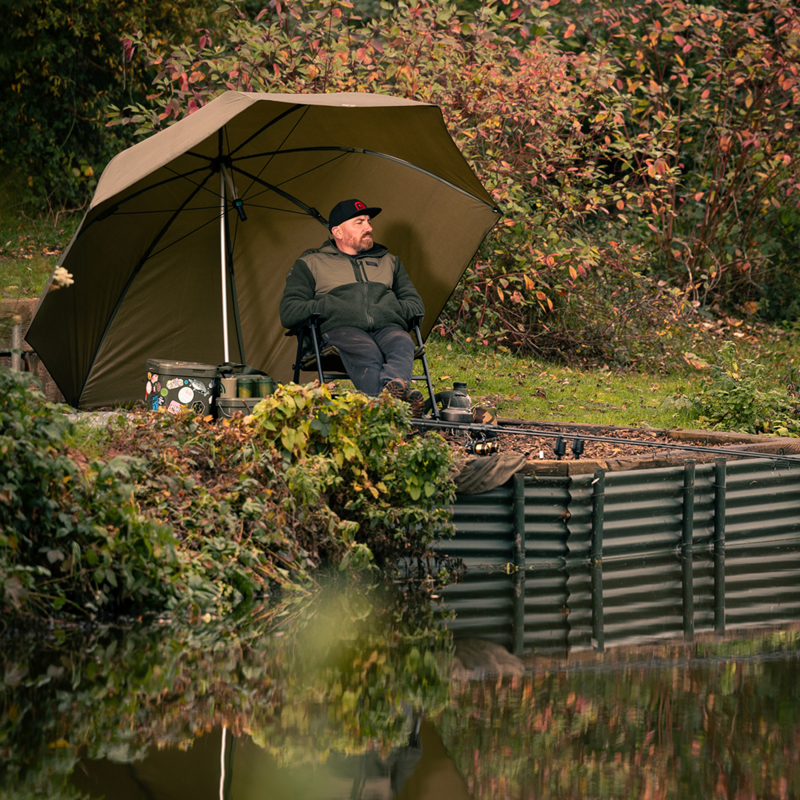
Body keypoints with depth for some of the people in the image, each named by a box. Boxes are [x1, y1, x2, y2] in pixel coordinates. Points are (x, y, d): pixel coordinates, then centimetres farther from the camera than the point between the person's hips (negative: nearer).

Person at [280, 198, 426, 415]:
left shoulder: (388, 261, 33)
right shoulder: (310, 264, 22)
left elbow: (415, 305, 31)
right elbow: (289, 313, 12)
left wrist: (392, 310, 7)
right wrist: (328, 307, -4)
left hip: (387, 327, 3)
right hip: (342, 329, -3)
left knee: (402, 344, -38)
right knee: (367, 354, -41)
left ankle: (394, 385, -70)